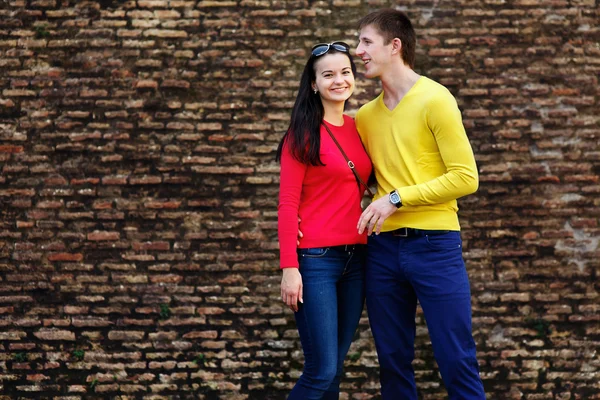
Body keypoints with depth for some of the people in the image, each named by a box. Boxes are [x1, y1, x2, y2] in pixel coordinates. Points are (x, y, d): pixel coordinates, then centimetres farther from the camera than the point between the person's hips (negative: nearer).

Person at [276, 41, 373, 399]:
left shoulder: (359, 129, 11)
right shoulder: (303, 133, -7)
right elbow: (287, 203, -10)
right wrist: (289, 268, -16)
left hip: (356, 258, 6)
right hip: (315, 259, -6)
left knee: (335, 368, 9)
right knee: (322, 371, -9)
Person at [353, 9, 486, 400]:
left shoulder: (435, 100, -5)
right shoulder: (366, 115, 11)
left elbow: (465, 177, -11)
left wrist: (397, 198, -14)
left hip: (434, 245, -5)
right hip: (383, 247, 5)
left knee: (457, 362, -3)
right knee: (393, 361, 9)